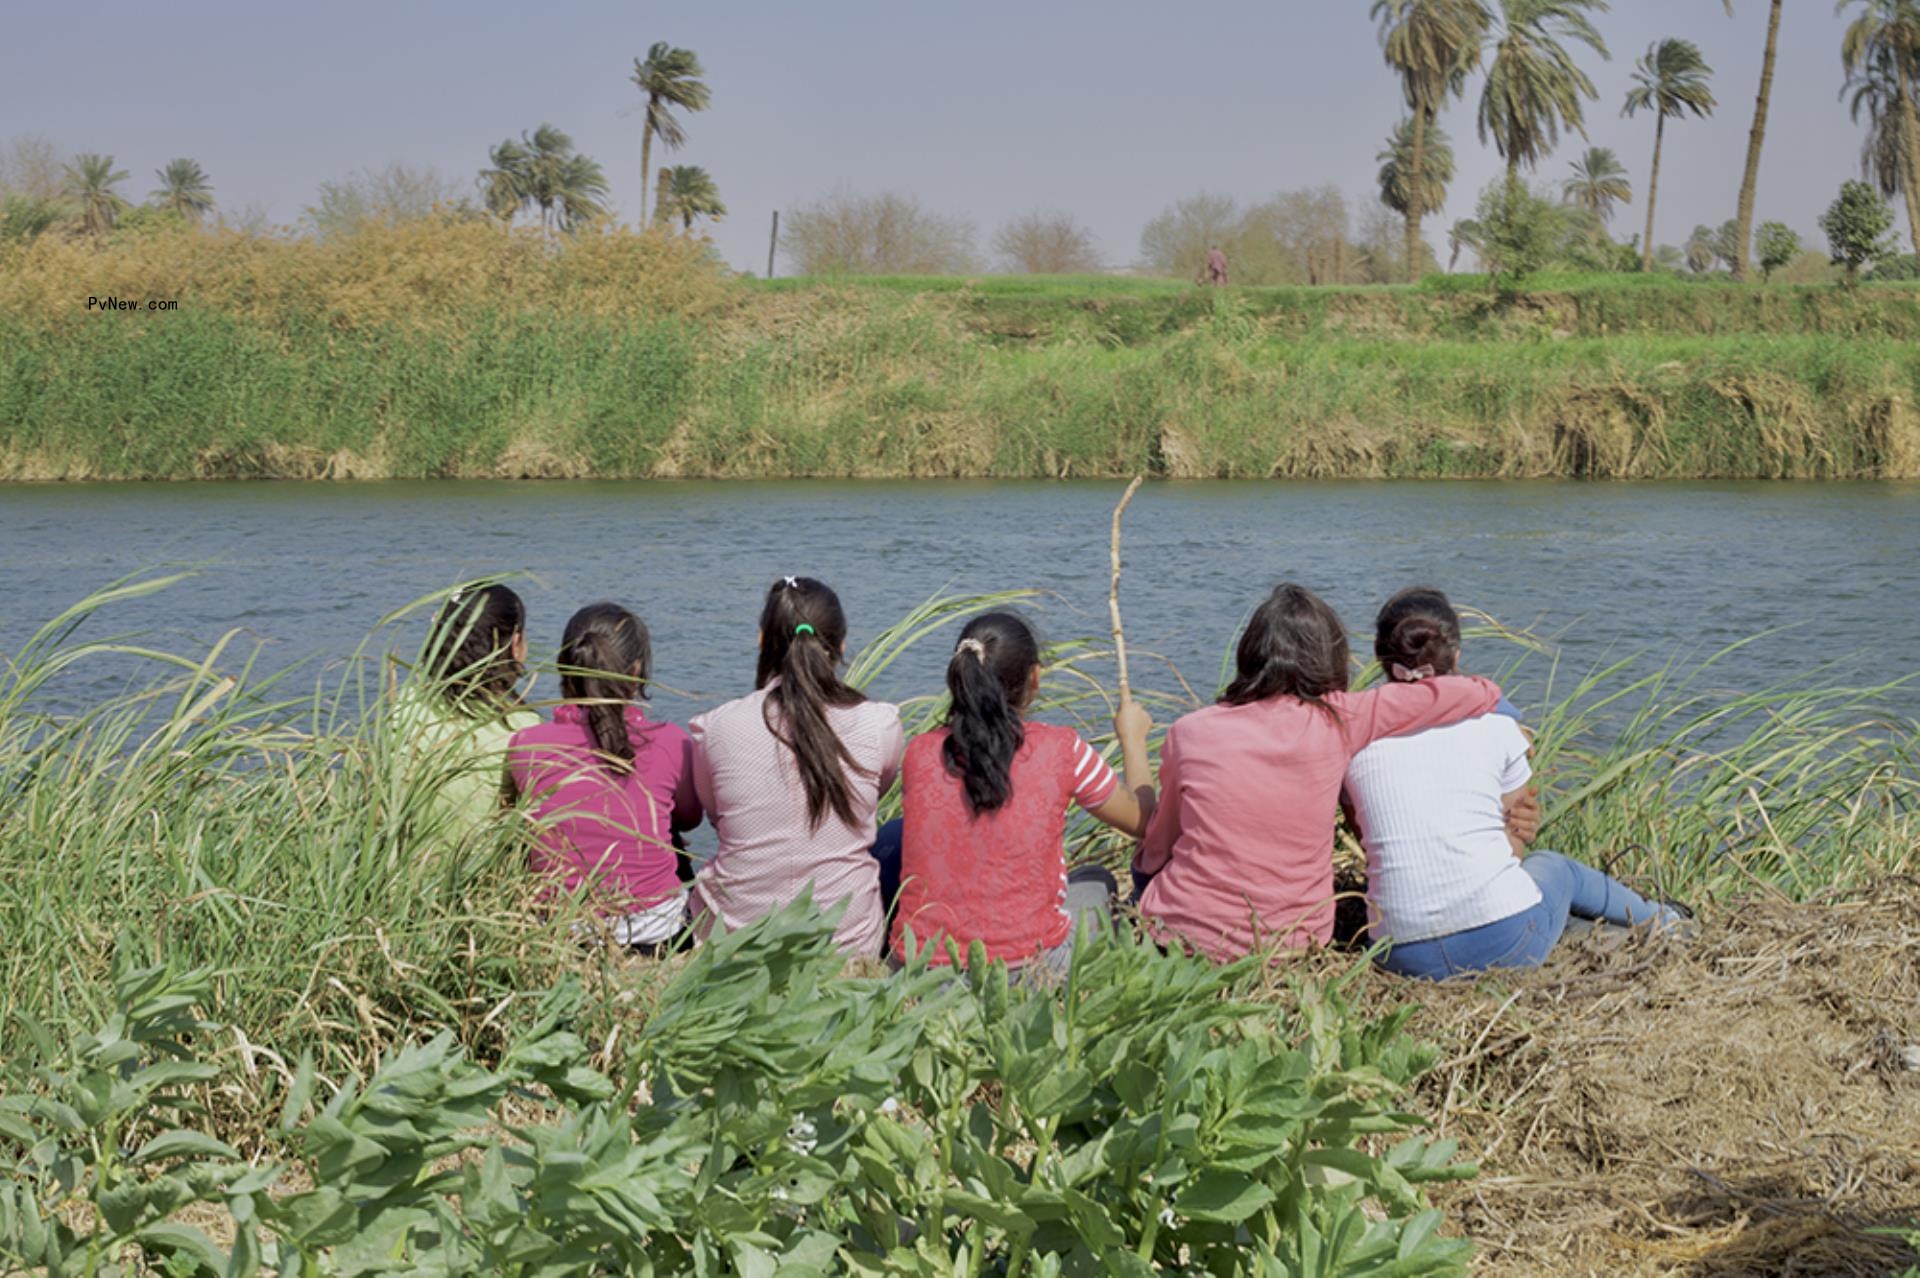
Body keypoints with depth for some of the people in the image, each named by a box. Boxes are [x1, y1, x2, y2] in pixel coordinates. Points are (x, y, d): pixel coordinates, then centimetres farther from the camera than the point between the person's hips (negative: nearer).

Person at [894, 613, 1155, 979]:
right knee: (1095, 881, 28)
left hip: (920, 972, 2)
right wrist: (1132, 737, 25)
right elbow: (1141, 821, 8)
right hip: (1027, 971, -2)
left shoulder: (919, 754, -1)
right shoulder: (1061, 750, -9)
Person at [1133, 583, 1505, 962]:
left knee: (1146, 865, 32)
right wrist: (1484, 692, 20)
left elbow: (1157, 847, 7)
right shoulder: (1338, 721, -10)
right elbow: (1482, 695, -3)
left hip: (1186, 935, -1)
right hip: (1296, 943, 2)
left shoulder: (1190, 732, -8)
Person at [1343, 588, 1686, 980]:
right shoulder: (1494, 726, 1)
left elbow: (1370, 841, 11)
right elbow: (1514, 847, 9)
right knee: (1556, 868, 34)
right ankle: (1663, 922, 59)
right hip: (1503, 941, -2)